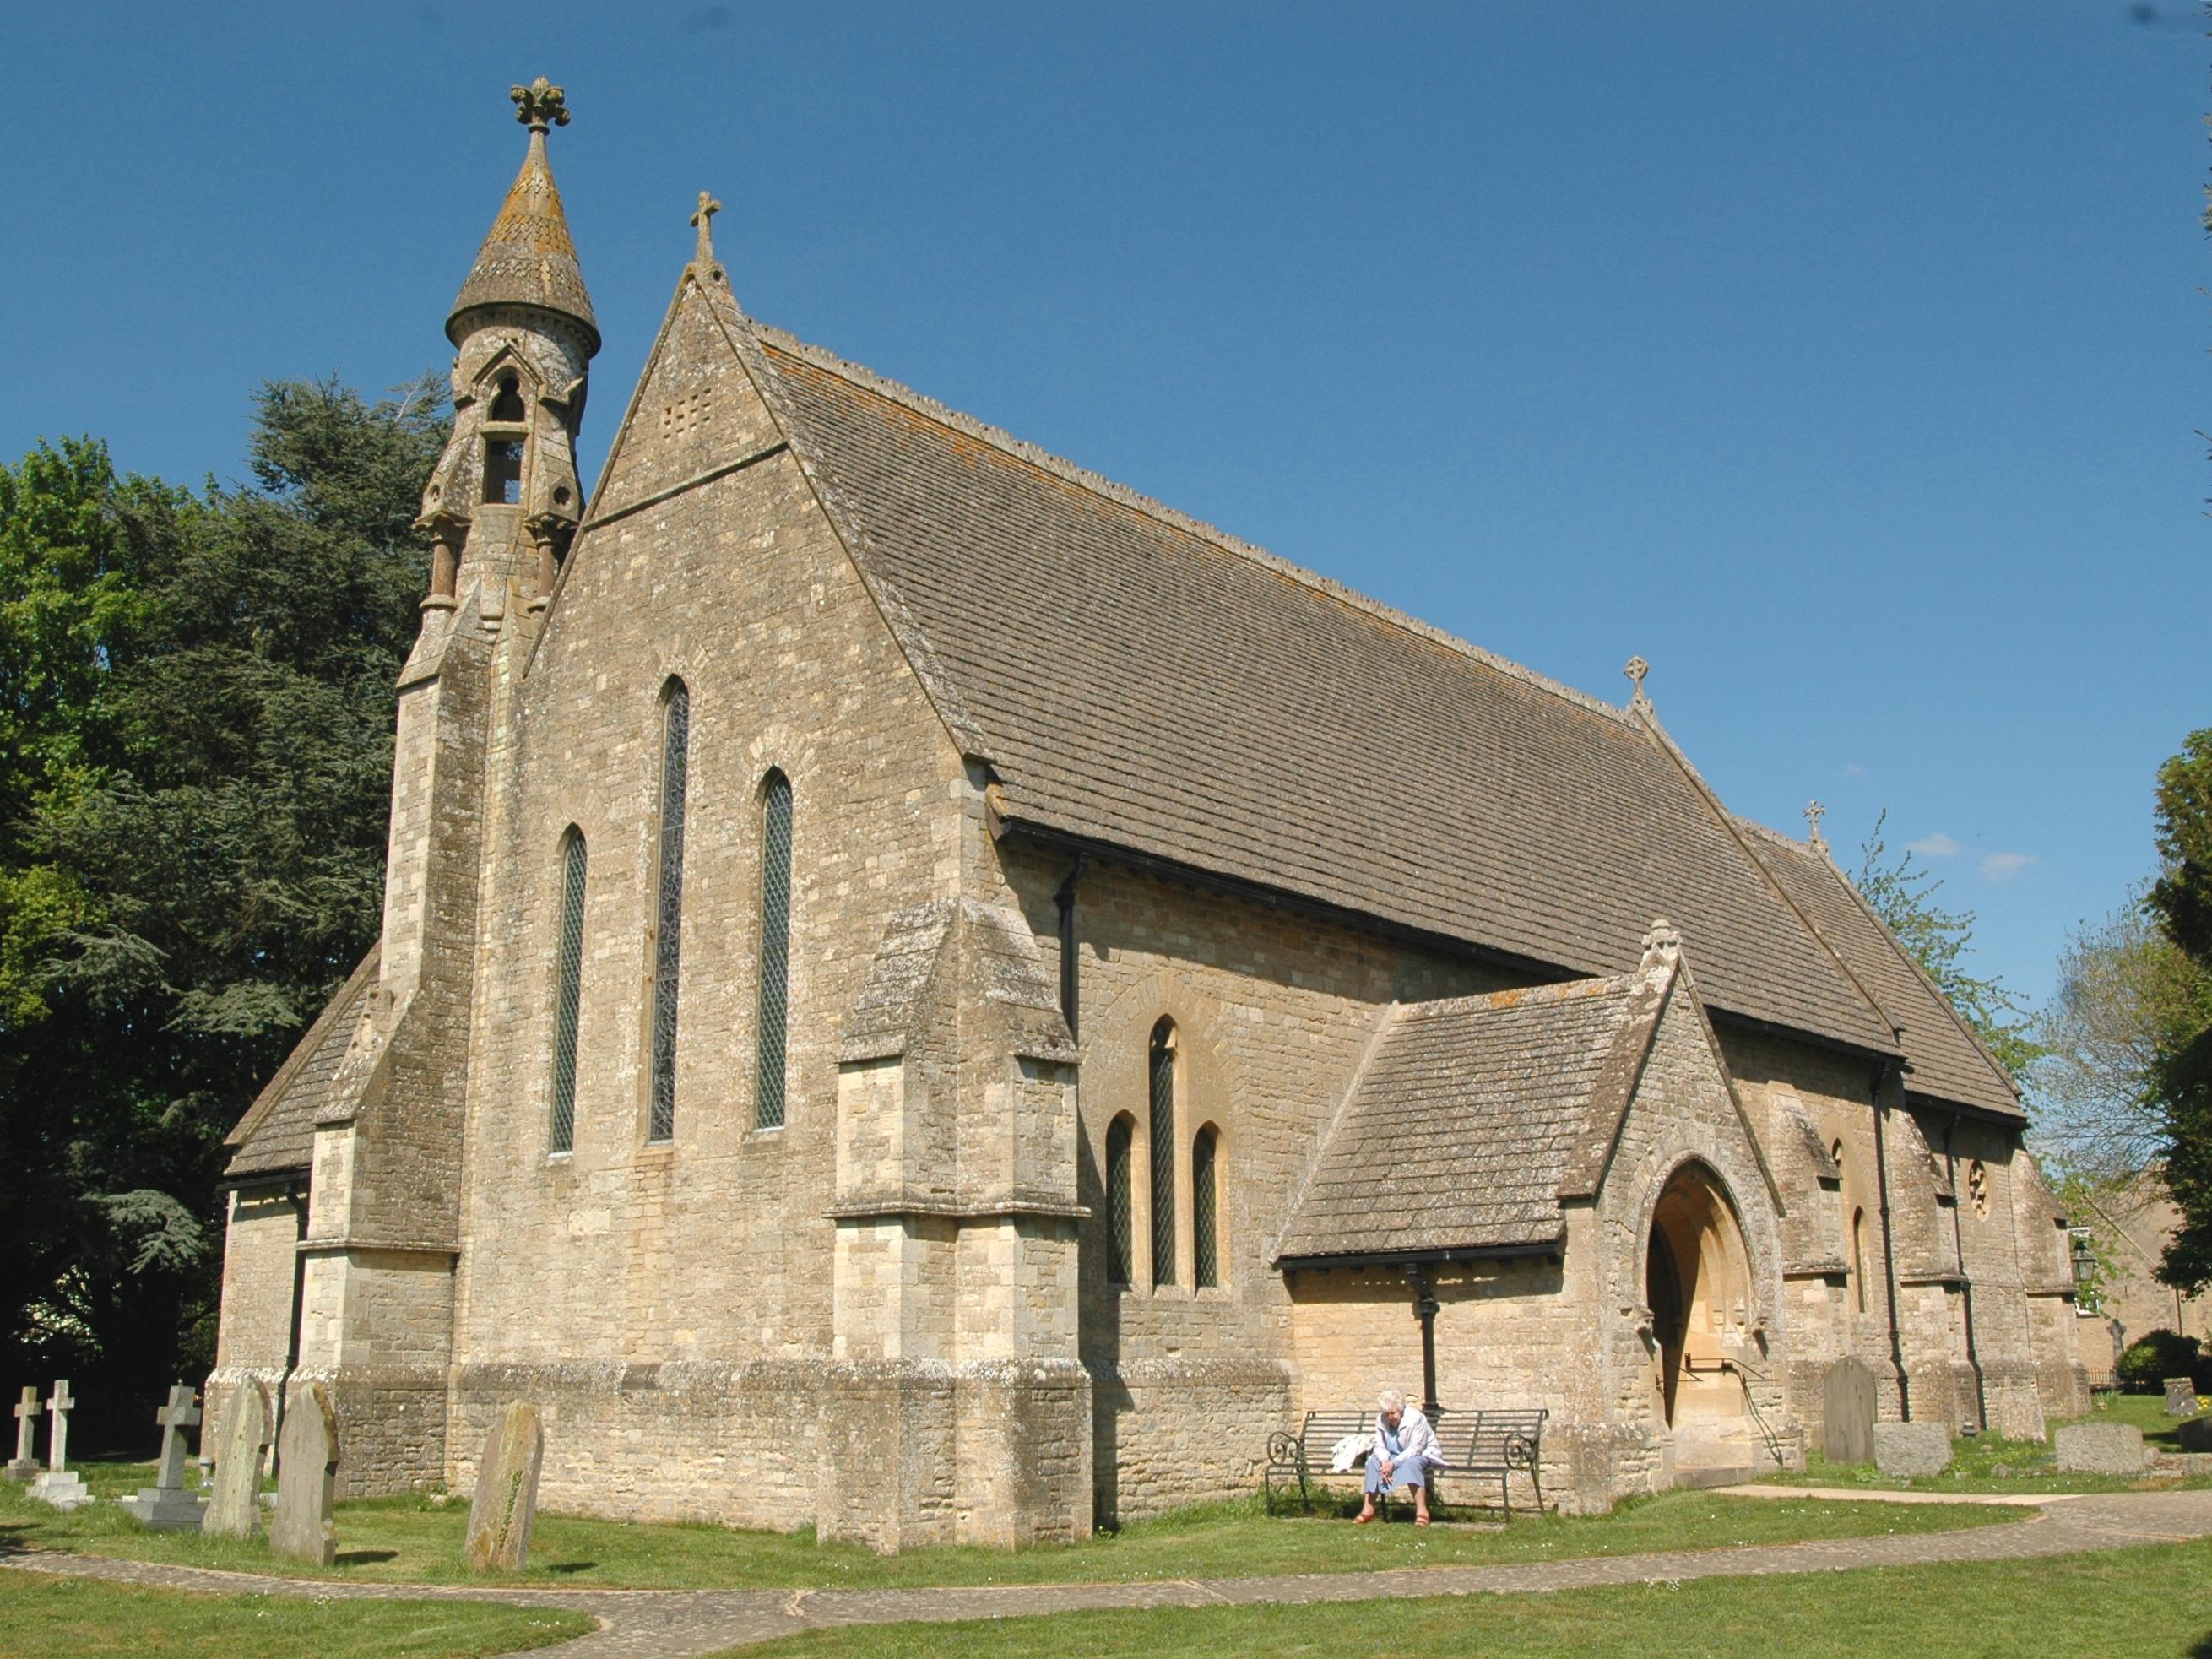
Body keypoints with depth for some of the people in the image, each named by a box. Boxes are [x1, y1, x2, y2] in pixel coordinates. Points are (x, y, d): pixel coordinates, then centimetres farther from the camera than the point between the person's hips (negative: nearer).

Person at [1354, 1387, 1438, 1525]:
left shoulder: (1416, 1418, -24)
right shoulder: (1381, 1419, -7)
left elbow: (1415, 1449, -28)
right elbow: (1379, 1446, -6)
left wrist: (1394, 1463, -36)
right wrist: (1385, 1462, -28)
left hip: (1421, 1454, -6)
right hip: (1394, 1456, 6)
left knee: (1411, 1463, -38)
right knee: (1373, 1462, -16)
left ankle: (1422, 1511, -41)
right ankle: (1368, 1509, -13)